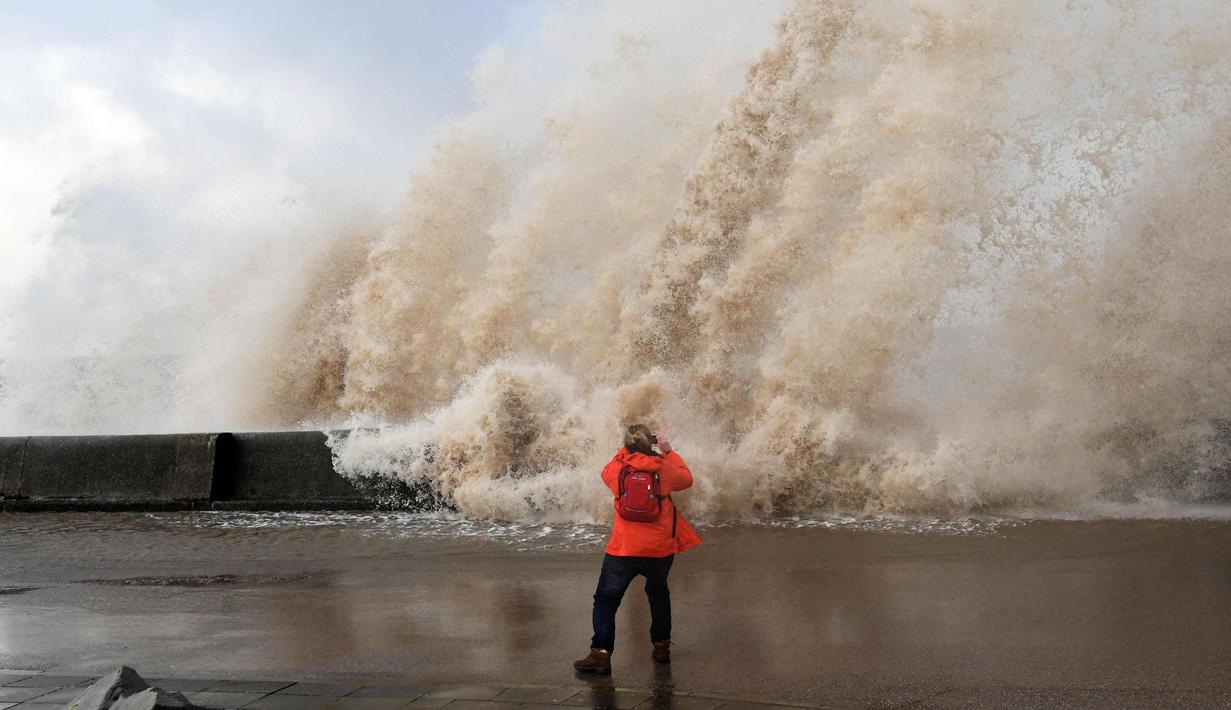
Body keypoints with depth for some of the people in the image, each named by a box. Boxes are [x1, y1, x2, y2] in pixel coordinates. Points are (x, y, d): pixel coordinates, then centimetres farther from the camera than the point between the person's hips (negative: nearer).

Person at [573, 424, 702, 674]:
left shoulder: (618, 468, -4)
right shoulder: (663, 468, -4)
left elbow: (606, 473, 19)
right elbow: (686, 478, 15)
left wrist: (625, 451, 20)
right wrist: (669, 452, 19)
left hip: (624, 549, -2)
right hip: (660, 549, 2)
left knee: (606, 600, 5)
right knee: (658, 593, 26)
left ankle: (601, 653, -5)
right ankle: (662, 646, 28)